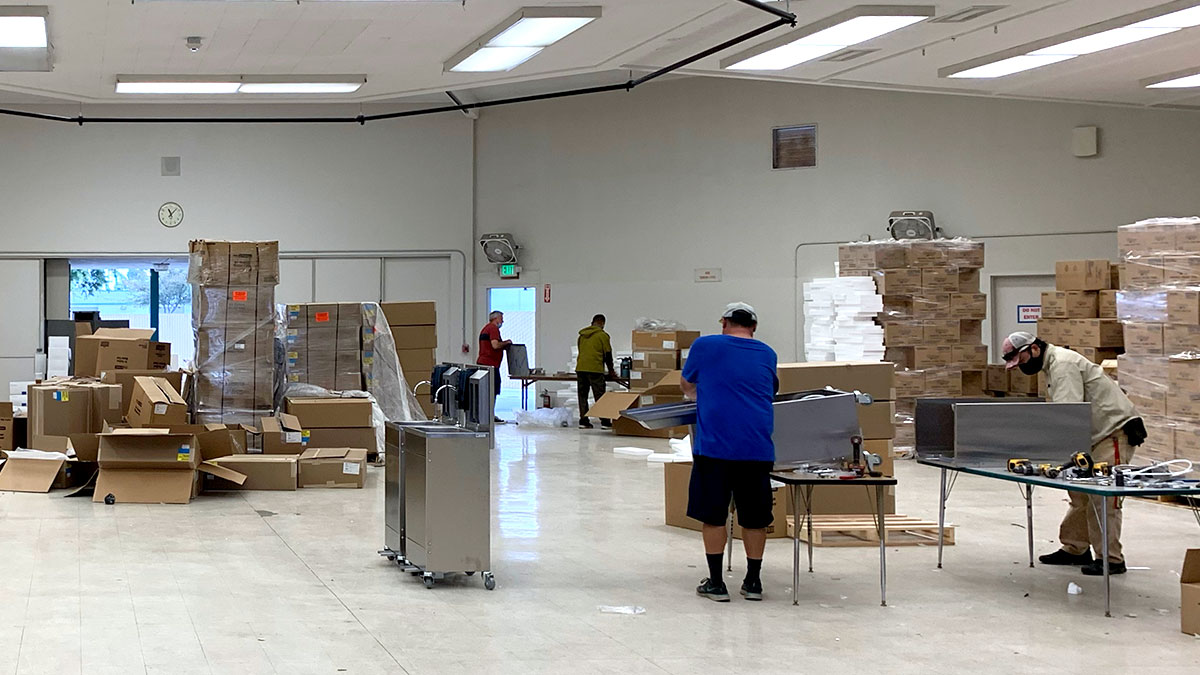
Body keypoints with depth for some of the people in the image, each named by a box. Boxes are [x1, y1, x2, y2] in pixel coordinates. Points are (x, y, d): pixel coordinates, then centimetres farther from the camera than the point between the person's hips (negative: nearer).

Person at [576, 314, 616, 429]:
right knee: (600, 396, -2)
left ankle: (583, 421, 6)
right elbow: (608, 354, 2)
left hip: (580, 368, 5)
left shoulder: (582, 335, 17)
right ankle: (605, 422, -3)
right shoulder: (603, 335, 0)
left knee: (582, 395, 9)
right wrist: (611, 371, 14)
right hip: (595, 369, -5)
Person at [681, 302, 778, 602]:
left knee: (712, 514, 5)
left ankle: (716, 583, 6)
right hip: (757, 447, 3)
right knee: (754, 516, 10)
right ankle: (753, 582, 17)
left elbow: (687, 387, 20)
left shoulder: (704, 346, 4)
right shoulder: (767, 355, 12)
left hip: (714, 444, -2)